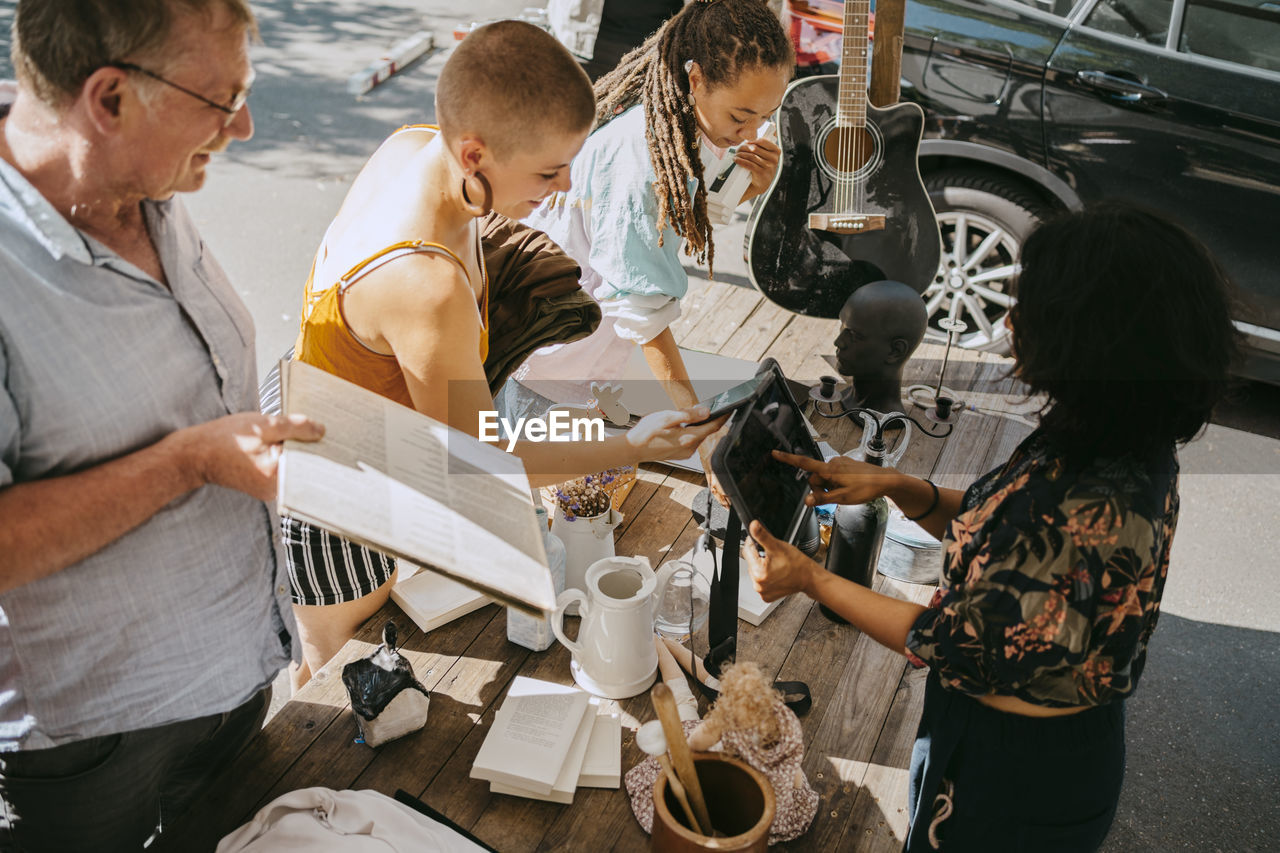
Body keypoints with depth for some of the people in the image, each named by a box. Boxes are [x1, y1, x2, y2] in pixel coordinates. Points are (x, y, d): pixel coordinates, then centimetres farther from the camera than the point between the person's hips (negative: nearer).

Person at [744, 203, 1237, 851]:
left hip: (1016, 771, -8)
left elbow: (952, 641, -25)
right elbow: (998, 533, 6)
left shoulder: (1092, 512, -37)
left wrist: (808, 578, -15)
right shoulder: (1127, 451, -8)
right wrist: (896, 487, -8)